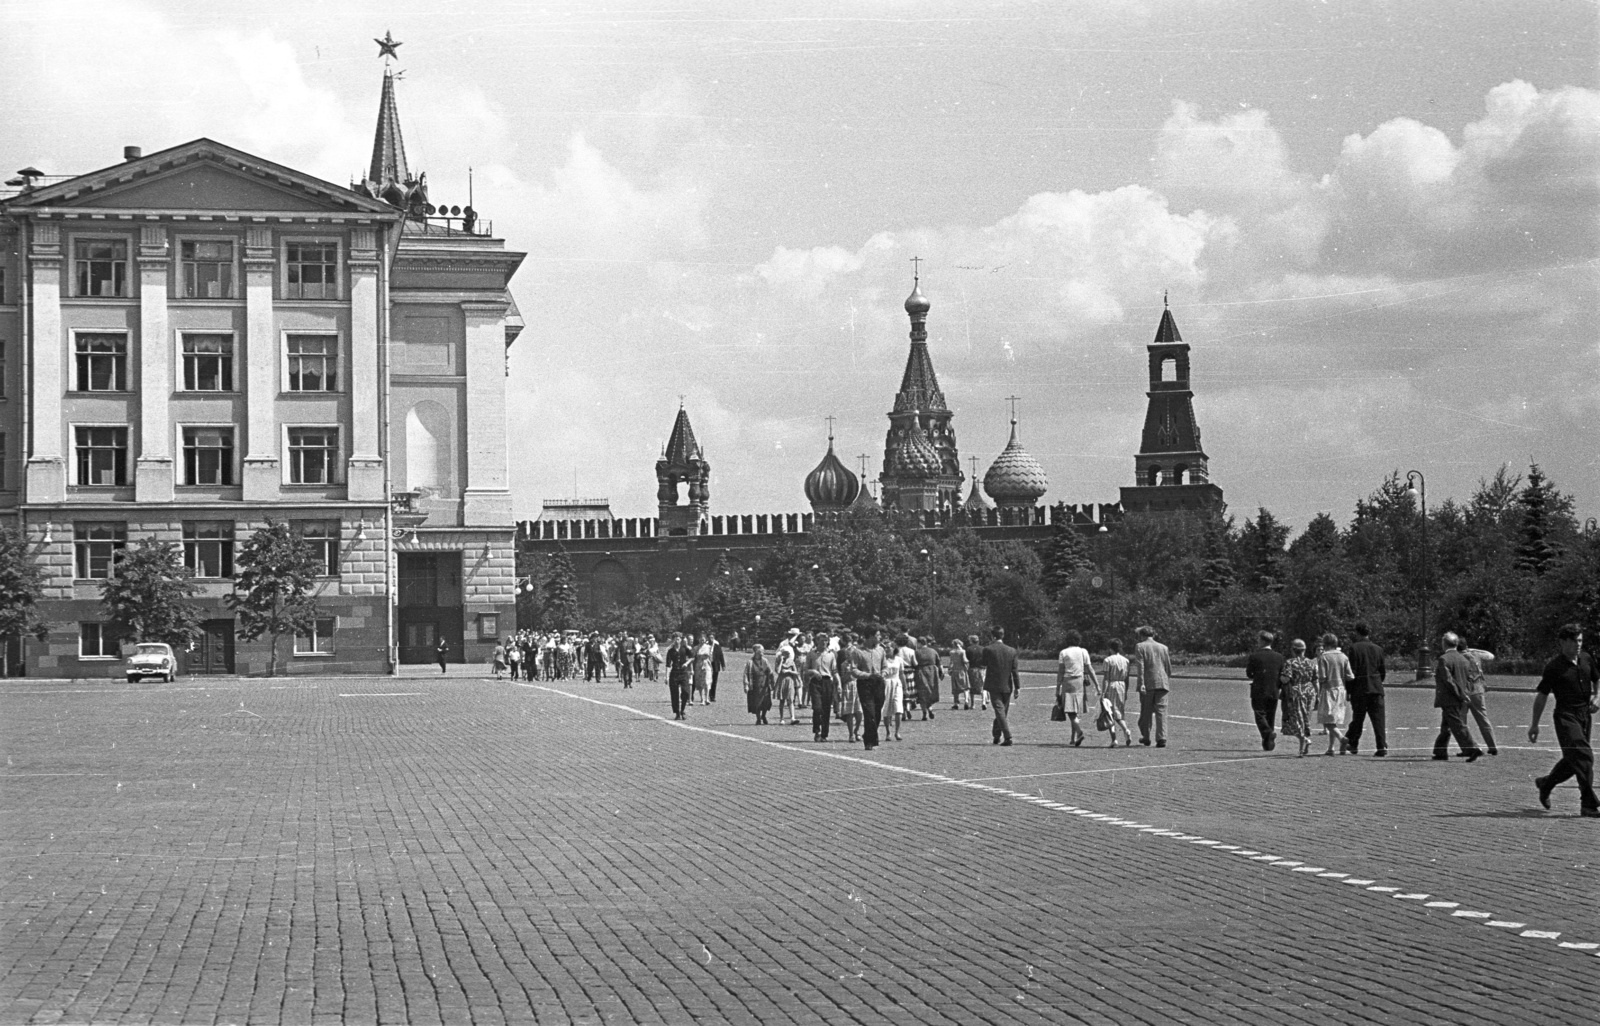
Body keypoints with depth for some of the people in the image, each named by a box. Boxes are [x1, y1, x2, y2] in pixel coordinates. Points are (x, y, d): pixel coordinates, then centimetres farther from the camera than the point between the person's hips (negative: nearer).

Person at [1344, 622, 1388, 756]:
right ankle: (1381, 746, -8)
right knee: (1378, 718, 0)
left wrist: (1348, 690, -4)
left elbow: (1352, 671, -9)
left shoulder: (1354, 648, -7)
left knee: (1357, 718, 9)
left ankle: (1353, 744, 21)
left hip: (1359, 689, -3)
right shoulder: (1377, 649, 6)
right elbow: (1383, 671, 10)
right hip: (1376, 688, 3)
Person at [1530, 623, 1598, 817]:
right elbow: (1541, 696, -5)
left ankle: (1545, 783, 39)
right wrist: (1534, 725, -4)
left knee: (1573, 759, 14)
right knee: (1584, 757, -15)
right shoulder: (1554, 667, -10)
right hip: (1565, 715, -7)